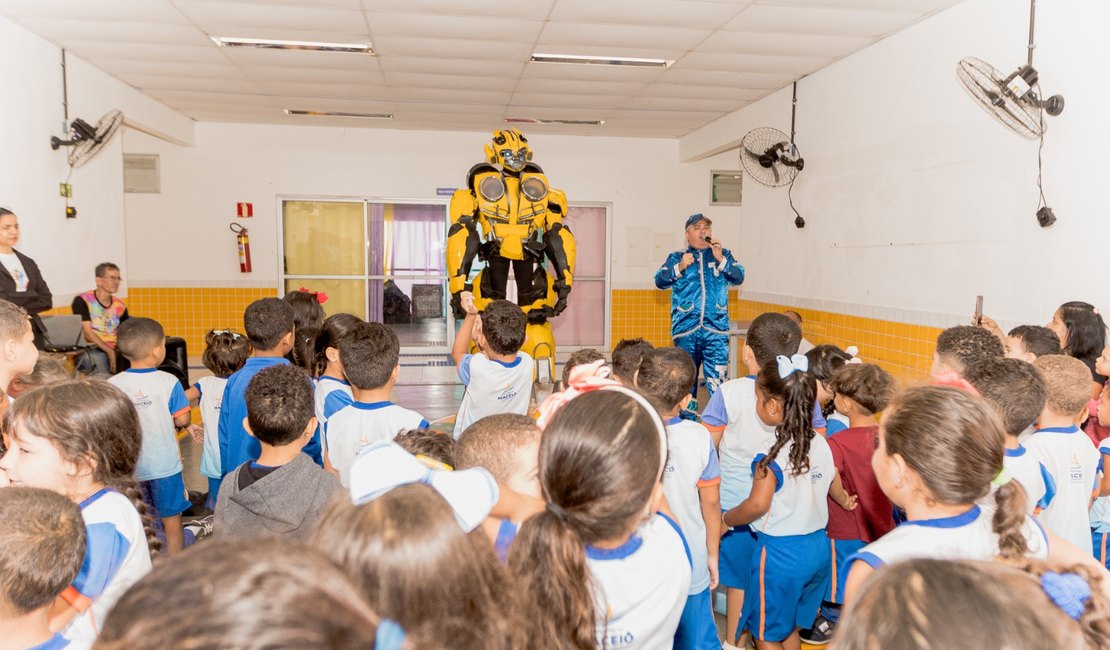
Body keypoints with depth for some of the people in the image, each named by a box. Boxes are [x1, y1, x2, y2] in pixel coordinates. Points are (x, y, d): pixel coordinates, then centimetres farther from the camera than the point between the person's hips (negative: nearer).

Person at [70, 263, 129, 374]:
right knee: (98, 359, -35)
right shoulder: (82, 301, -1)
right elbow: (87, 332, -10)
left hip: (115, 351, 5)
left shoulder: (120, 306, 12)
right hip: (90, 351, -4)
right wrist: (110, 352, -21)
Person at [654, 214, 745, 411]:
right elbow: (660, 281, -1)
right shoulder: (676, 257, 13)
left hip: (716, 329, 0)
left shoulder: (723, 254, 15)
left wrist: (721, 259, -11)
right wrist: (680, 268, -16)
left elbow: (738, 278, 2)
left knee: (719, 383, -8)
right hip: (685, 329, 0)